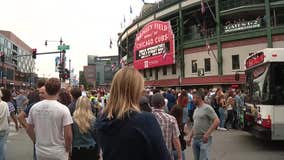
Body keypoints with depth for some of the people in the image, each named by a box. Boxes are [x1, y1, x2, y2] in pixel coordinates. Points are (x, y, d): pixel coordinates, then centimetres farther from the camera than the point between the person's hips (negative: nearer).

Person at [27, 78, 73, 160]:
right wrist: (68, 149, -2)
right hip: (58, 153, -4)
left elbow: (29, 130, 5)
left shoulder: (34, 107, -4)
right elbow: (68, 135, -18)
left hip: (40, 152, 4)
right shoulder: (63, 109, -17)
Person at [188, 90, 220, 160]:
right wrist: (190, 137, 16)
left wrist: (207, 133, -22)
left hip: (204, 139, -8)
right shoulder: (196, 110, 15)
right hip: (195, 139, 8)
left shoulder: (207, 108, -10)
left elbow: (217, 121, -17)